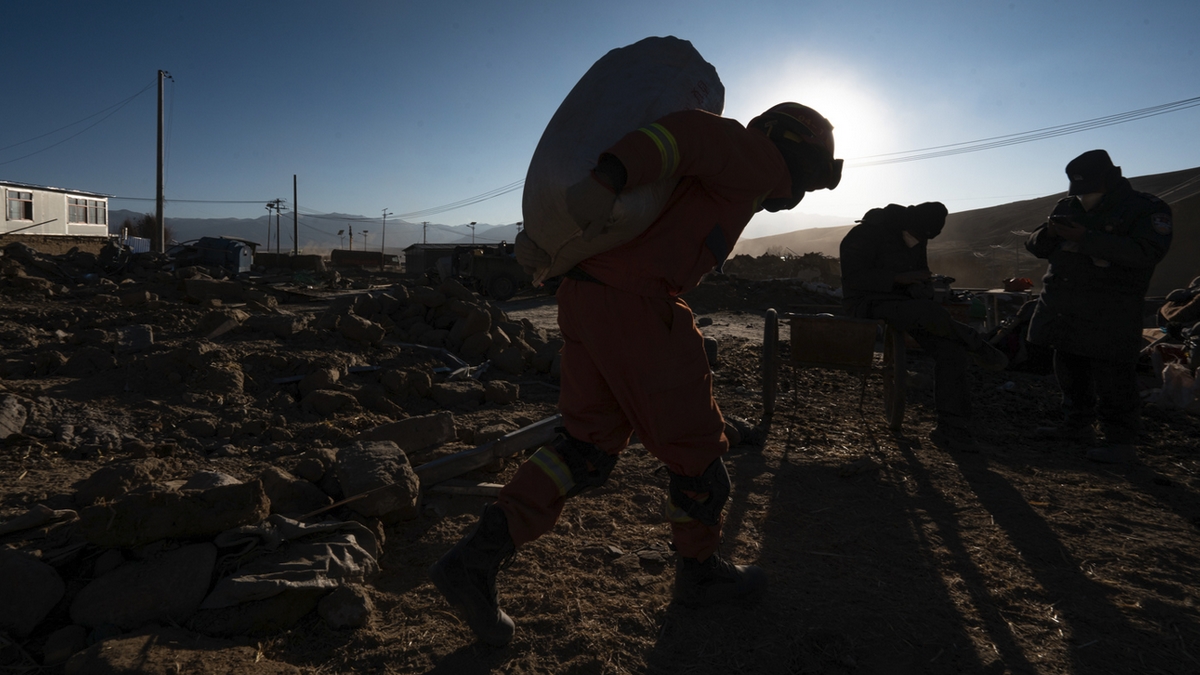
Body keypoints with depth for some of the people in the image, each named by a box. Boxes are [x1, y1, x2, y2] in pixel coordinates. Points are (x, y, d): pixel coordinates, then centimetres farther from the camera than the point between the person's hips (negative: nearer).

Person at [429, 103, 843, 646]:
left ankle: (475, 559, 5)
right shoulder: (760, 161, 1)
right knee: (695, 442, 8)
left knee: (589, 447, 11)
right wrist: (607, 181, -34)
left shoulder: (706, 174, 28)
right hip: (636, 310, -10)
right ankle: (699, 570, 29)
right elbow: (684, 129, -18)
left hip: (586, 296, 10)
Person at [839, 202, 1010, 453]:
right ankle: (978, 347, -3)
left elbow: (922, 275, 22)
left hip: (905, 301, 7)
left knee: (951, 349, -14)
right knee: (933, 314, -33)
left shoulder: (917, 239, 10)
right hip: (869, 302, -7)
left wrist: (923, 288, -2)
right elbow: (853, 278, -22)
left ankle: (952, 427, -11)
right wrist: (900, 278, -28)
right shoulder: (867, 233, -14)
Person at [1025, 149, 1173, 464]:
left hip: (1108, 316, -6)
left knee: (1112, 379, -7)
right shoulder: (1068, 206, 13)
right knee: (1070, 372, 13)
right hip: (1062, 308, 7)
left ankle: (1121, 441, 0)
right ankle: (1077, 426, 25)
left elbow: (1147, 253, -20)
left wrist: (1087, 238, -24)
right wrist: (1049, 232, -8)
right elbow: (1037, 247, 16)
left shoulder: (1147, 209, -4)